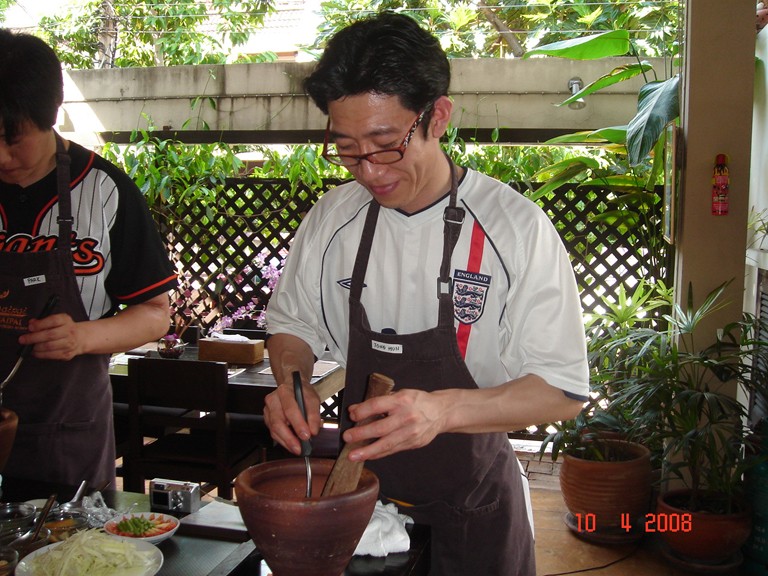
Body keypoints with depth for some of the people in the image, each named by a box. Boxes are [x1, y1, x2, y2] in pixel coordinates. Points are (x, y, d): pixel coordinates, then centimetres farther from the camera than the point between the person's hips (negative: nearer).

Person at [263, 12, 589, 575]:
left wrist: (444, 409, -34)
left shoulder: (516, 226, -18)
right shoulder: (331, 218, -6)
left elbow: (563, 390, -18)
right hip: (357, 489, 3)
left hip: (471, 504, -3)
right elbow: (292, 321, 8)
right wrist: (292, 383, -14)